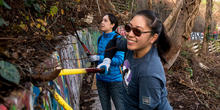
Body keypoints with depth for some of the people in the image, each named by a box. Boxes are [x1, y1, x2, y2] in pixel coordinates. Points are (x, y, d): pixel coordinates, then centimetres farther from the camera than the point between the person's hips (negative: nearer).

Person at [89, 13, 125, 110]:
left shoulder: (118, 39, -13)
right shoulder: (100, 39, 7)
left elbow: (120, 60, -22)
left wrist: (99, 58, -23)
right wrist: (93, 57, 5)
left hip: (114, 79, -6)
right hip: (101, 79, 6)